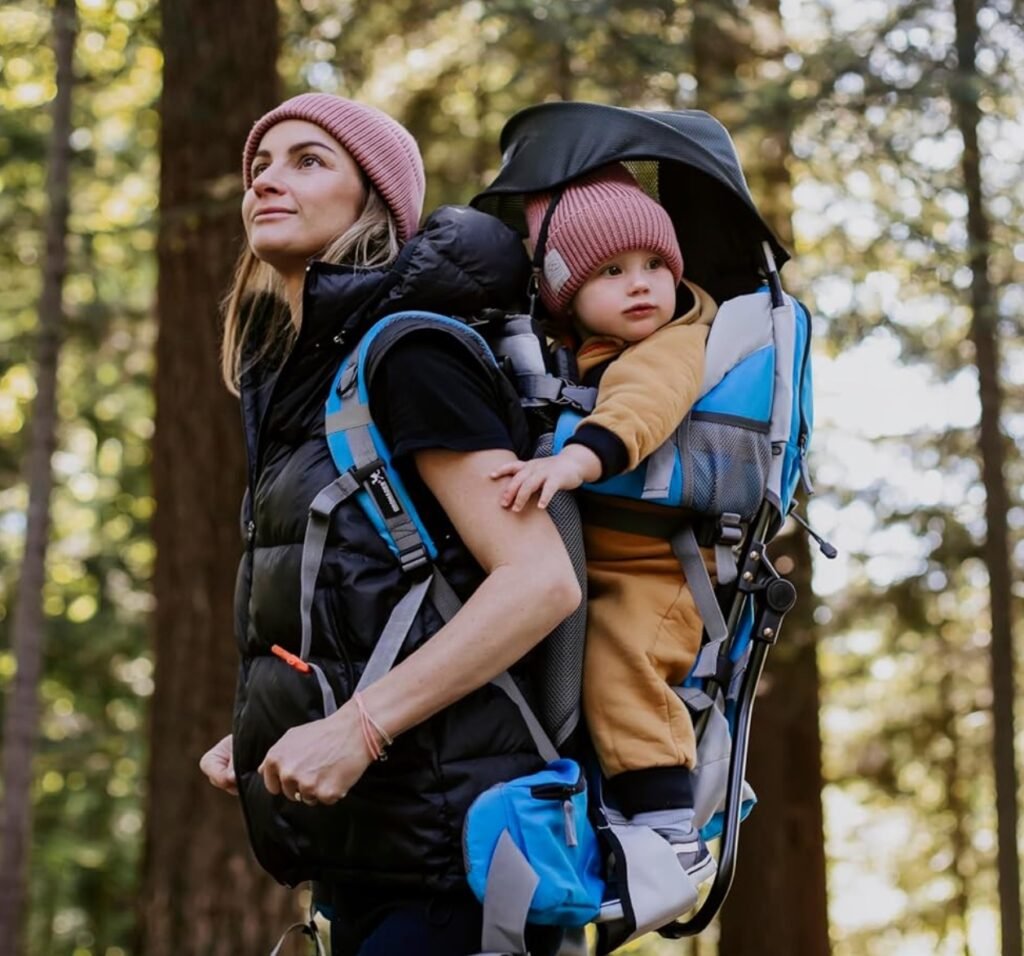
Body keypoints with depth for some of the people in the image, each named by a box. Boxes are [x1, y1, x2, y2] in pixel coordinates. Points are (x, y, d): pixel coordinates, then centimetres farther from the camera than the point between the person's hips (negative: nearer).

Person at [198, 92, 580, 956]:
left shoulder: (408, 357, -10)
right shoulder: (302, 379, 16)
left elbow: (540, 580, -20)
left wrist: (357, 728, -24)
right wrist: (262, 738, 14)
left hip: (443, 853, -9)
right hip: (369, 853, 9)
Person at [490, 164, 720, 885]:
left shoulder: (671, 347, -10)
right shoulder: (566, 359, 14)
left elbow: (641, 407, -33)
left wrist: (577, 458, -49)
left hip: (651, 569, -9)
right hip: (579, 568, 9)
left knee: (618, 663, -27)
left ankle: (672, 829, -26)